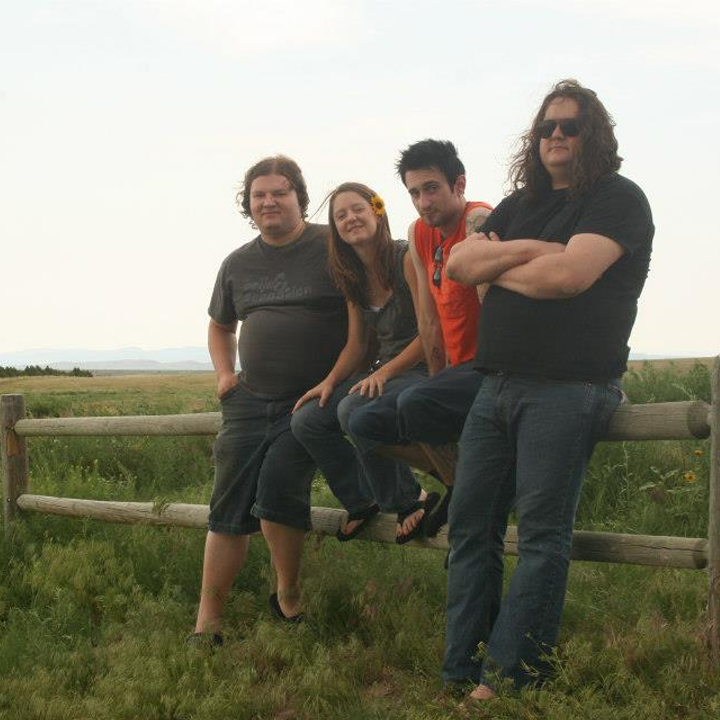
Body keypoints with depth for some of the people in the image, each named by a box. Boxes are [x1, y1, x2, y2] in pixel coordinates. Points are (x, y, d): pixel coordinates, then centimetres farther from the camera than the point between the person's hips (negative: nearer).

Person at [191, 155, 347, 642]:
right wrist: (224, 373, 13)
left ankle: (289, 597, 2)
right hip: (250, 400, 5)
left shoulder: (332, 248, -5)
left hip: (313, 400, -5)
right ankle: (208, 625, 7)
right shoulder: (237, 264, 13)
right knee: (229, 507, 1)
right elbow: (220, 325, 29)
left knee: (278, 486, -22)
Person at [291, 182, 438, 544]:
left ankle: (408, 500, -13)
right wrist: (329, 382, 0)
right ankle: (363, 501, 9)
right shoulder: (353, 278, 11)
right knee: (306, 420, -8)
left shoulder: (407, 259, -13)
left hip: (421, 370, -8)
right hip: (380, 373, 8)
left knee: (353, 411, -33)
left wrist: (384, 372, -21)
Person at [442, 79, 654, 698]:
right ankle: (459, 674, 7)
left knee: (542, 535, -6)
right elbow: (459, 264, 9)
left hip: (568, 387, -7)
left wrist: (497, 267, 0)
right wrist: (528, 251, -8)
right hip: (498, 385, 7)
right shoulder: (521, 205, 21)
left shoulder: (618, 199, -2)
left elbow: (569, 274, -18)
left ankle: (509, 679, -3)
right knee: (471, 525, 3)